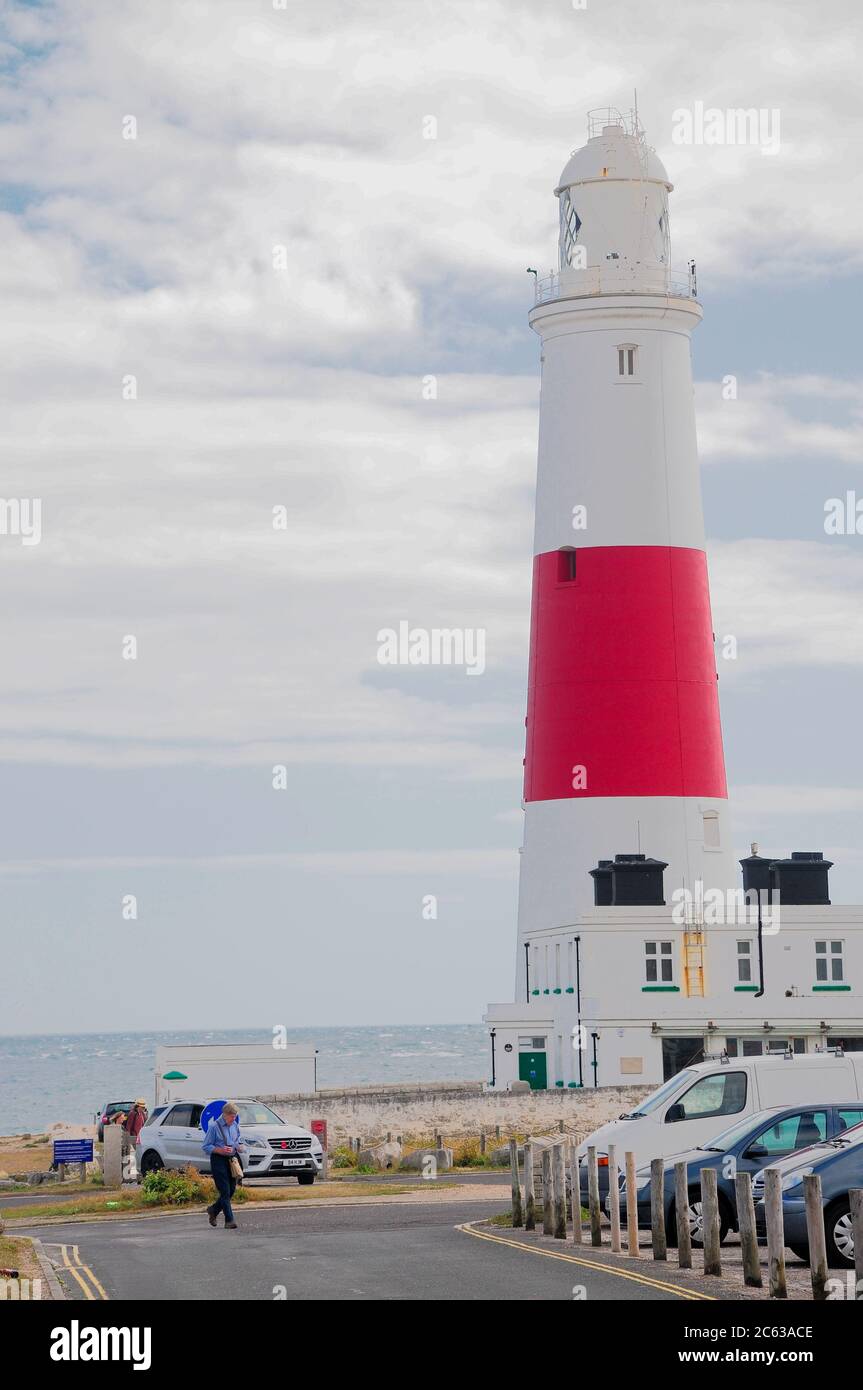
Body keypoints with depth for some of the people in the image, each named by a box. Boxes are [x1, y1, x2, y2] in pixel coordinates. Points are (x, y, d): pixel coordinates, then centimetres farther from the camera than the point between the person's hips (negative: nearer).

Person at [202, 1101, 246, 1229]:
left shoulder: (235, 1126, 11)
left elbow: (240, 1141, 22)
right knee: (225, 1191, -10)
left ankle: (213, 1210, 30)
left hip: (232, 1160, 7)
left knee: (232, 1190, 8)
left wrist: (241, 1147, -2)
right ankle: (229, 1220, -9)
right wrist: (221, 1150, -21)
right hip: (219, 1160, -7)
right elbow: (206, 1147, -8)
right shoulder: (215, 1126, -8)